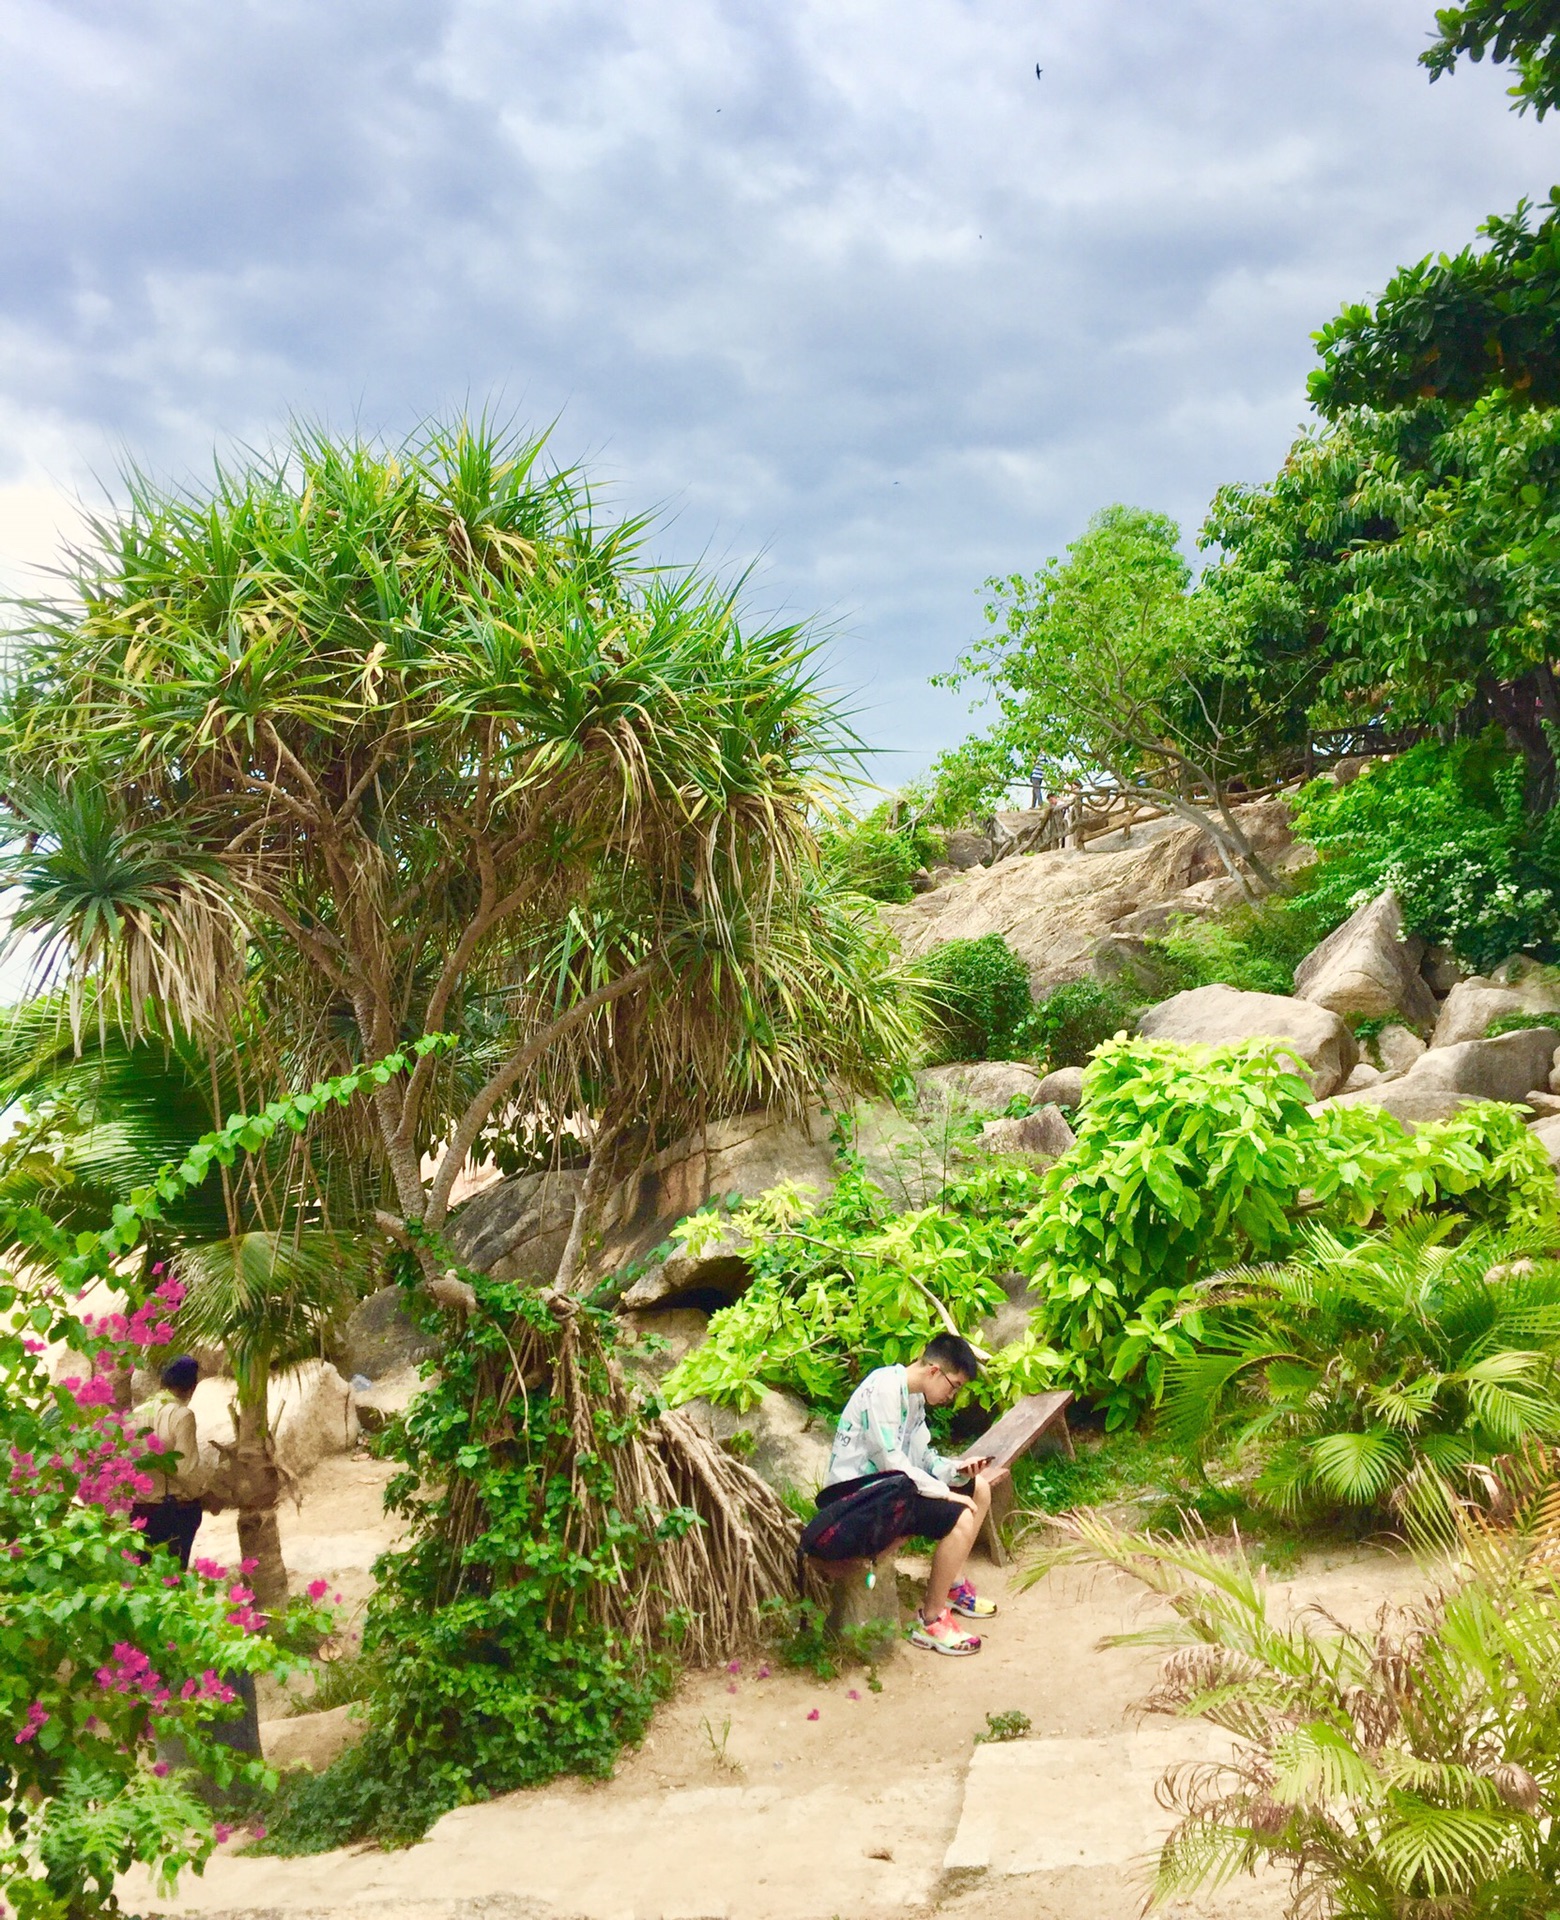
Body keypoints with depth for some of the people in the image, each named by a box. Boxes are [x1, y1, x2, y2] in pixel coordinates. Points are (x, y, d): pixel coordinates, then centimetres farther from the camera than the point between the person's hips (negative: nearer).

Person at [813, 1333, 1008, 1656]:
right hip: (857, 1494, -10)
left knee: (978, 1488, 10)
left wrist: (957, 1468, -8)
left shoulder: (915, 1397, 11)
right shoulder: (883, 1388, -21)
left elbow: (922, 1458, 11)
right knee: (960, 1519, -22)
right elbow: (891, 1463, -24)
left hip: (893, 1486, 10)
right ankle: (930, 1622, -9)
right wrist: (945, 1493, -18)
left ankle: (954, 1585, 19)